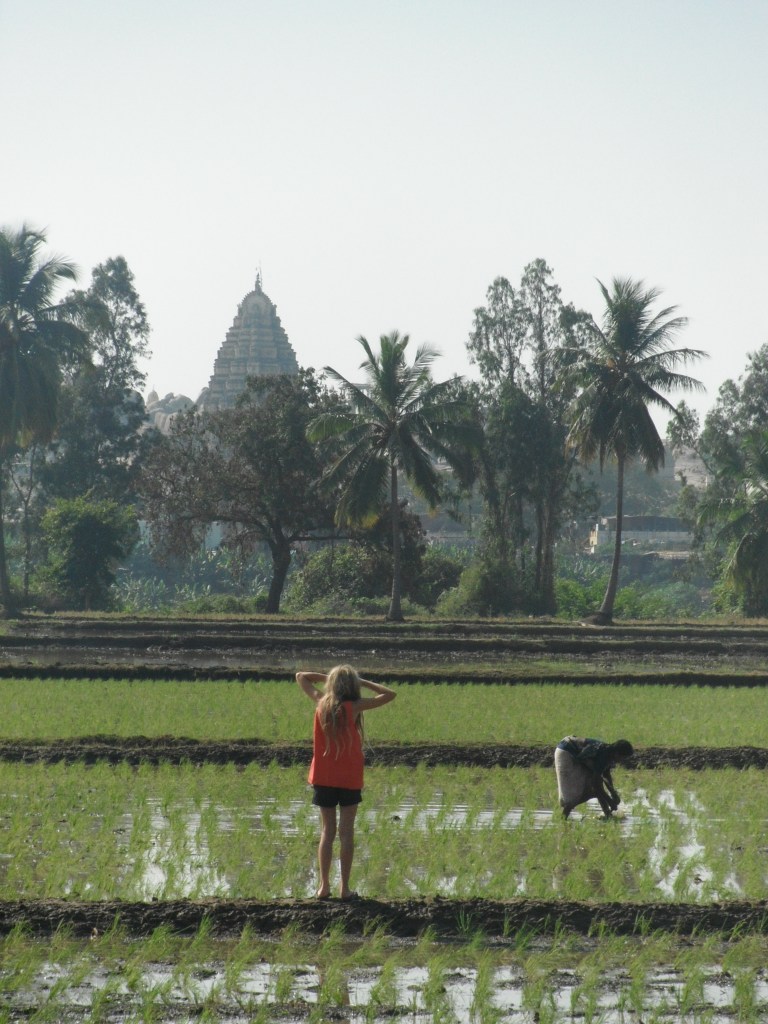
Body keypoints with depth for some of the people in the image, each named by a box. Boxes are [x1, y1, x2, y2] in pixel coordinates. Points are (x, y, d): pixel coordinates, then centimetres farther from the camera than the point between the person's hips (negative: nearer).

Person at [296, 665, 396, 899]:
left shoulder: (321, 702, 0)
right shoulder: (354, 707, -10)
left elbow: (301, 676, 14)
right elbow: (389, 695, -6)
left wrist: (327, 677, 12)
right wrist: (363, 682, 0)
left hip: (323, 778, 3)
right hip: (349, 779, -3)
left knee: (327, 831, 9)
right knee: (346, 831, 2)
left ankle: (324, 885, 5)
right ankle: (345, 887, 2)